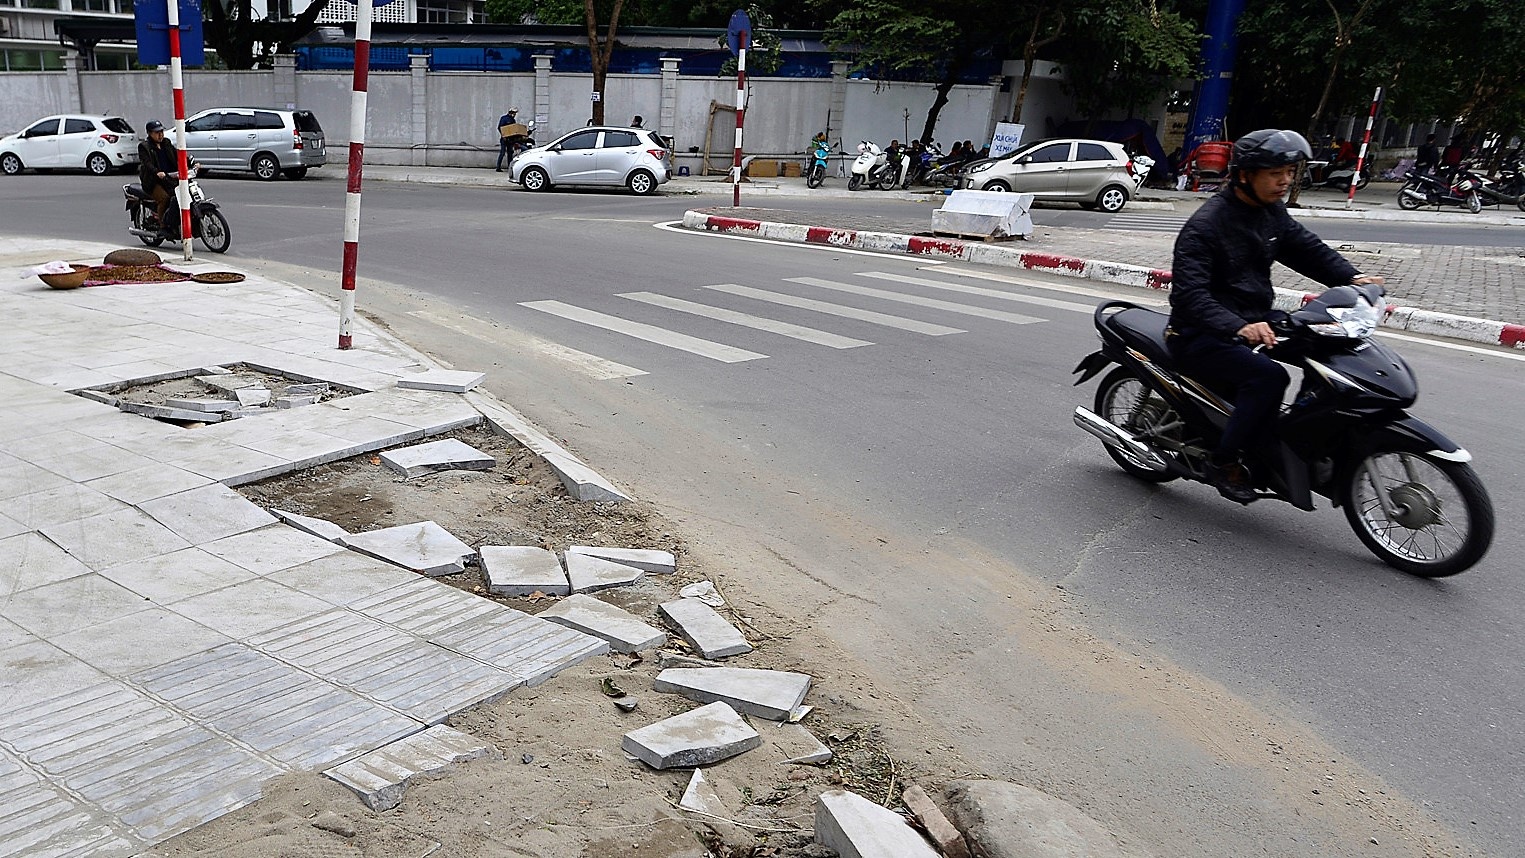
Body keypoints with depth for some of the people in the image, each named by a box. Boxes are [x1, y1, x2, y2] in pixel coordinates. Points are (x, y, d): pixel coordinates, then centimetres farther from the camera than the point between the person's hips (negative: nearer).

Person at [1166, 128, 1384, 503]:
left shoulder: (1273, 213, 8)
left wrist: (1351, 277, -3)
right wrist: (1238, 328, -43)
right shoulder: (1205, 224, -18)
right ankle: (1224, 461, -16)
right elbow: (1189, 294, -27)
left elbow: (1308, 248, 17)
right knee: (1268, 375, -31)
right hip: (1201, 336, -9)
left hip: (1253, 322, 9)